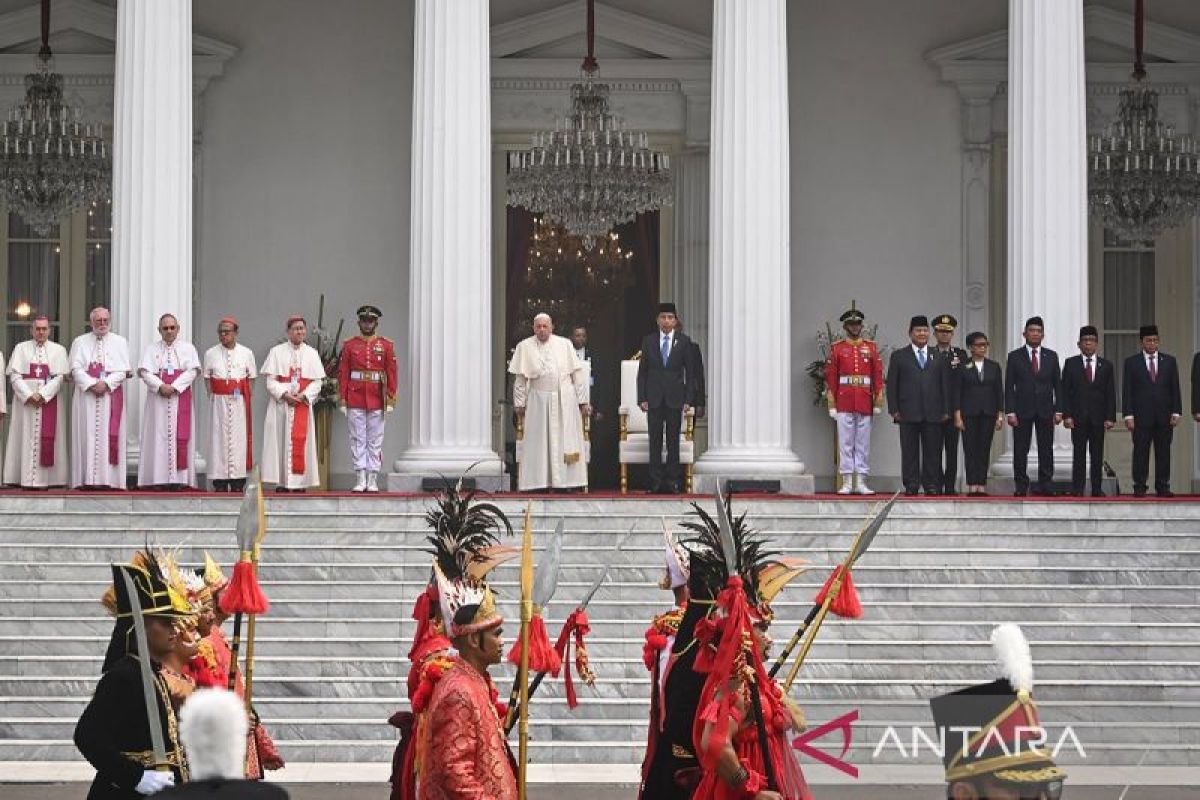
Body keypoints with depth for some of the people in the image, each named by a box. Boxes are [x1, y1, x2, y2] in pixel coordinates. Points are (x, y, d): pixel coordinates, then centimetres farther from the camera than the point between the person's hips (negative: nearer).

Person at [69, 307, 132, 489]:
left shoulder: (120, 342, 11)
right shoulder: (80, 342, 11)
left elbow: (122, 370, 2)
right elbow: (76, 369, 0)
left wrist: (106, 383, -13)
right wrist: (92, 384, -14)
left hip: (111, 394, 0)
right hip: (86, 394, 0)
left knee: (109, 436, -6)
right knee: (87, 435, -5)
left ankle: (107, 479, -9)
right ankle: (87, 479, -8)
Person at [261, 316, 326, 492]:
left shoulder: (312, 354, 9)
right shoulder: (277, 352, 5)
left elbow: (317, 382, 5)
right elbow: (270, 380, -1)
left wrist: (304, 395, -12)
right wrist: (284, 395, -15)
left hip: (303, 404, 1)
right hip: (281, 404, -1)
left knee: (301, 441, -3)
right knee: (281, 440, -5)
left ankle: (299, 481, -3)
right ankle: (281, 482, -4)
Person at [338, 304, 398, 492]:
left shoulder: (386, 345, 5)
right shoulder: (349, 346, 5)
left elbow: (392, 374, 3)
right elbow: (343, 374, 3)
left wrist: (390, 401, -3)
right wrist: (342, 401, -3)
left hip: (376, 401, 0)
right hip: (355, 401, 0)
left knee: (375, 441, 2)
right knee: (358, 440, 0)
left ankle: (373, 481, 5)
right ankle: (360, 480, 2)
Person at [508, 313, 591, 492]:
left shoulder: (565, 344, 7)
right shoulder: (525, 347, 5)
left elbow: (577, 374, 6)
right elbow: (519, 378, 5)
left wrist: (584, 401, 2)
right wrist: (519, 403, 0)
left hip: (565, 400, 1)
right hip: (538, 401, -1)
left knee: (565, 441, -1)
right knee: (538, 443, -1)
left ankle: (566, 481, 1)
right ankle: (539, 482, 0)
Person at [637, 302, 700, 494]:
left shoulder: (684, 341, 4)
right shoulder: (648, 341, 6)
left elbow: (690, 372, 4)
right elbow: (642, 372, 7)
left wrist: (688, 399, -3)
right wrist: (642, 398, -2)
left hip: (675, 398, -1)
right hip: (654, 398, 1)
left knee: (673, 441, 1)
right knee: (655, 440, 0)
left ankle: (672, 480, 5)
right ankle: (656, 481, 2)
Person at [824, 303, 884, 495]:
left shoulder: (871, 347, 9)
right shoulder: (837, 348, 5)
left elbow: (878, 374, 7)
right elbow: (830, 377, 2)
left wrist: (878, 401, 0)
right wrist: (832, 405, -3)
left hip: (865, 403, 1)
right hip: (844, 403, -1)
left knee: (863, 443, 3)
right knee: (845, 443, -1)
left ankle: (861, 482, 6)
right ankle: (847, 482, 1)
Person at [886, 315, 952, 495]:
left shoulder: (940, 357, 14)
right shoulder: (899, 356, 10)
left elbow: (946, 384, 11)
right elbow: (891, 385, 6)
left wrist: (946, 410, 2)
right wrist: (894, 410, -4)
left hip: (933, 413, 1)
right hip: (908, 413, -1)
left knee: (932, 451, 0)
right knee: (910, 452, -1)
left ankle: (931, 485, 4)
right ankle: (911, 485, 3)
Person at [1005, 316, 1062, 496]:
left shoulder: (1051, 356, 9)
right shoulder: (1015, 357, 3)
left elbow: (1058, 385, 9)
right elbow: (1009, 387, 1)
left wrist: (1058, 410, 1)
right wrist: (1010, 412, -8)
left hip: (1046, 410, 1)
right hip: (1022, 410, -1)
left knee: (1046, 450, 0)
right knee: (1020, 450, -1)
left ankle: (1045, 484, 4)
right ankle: (1021, 486, 2)